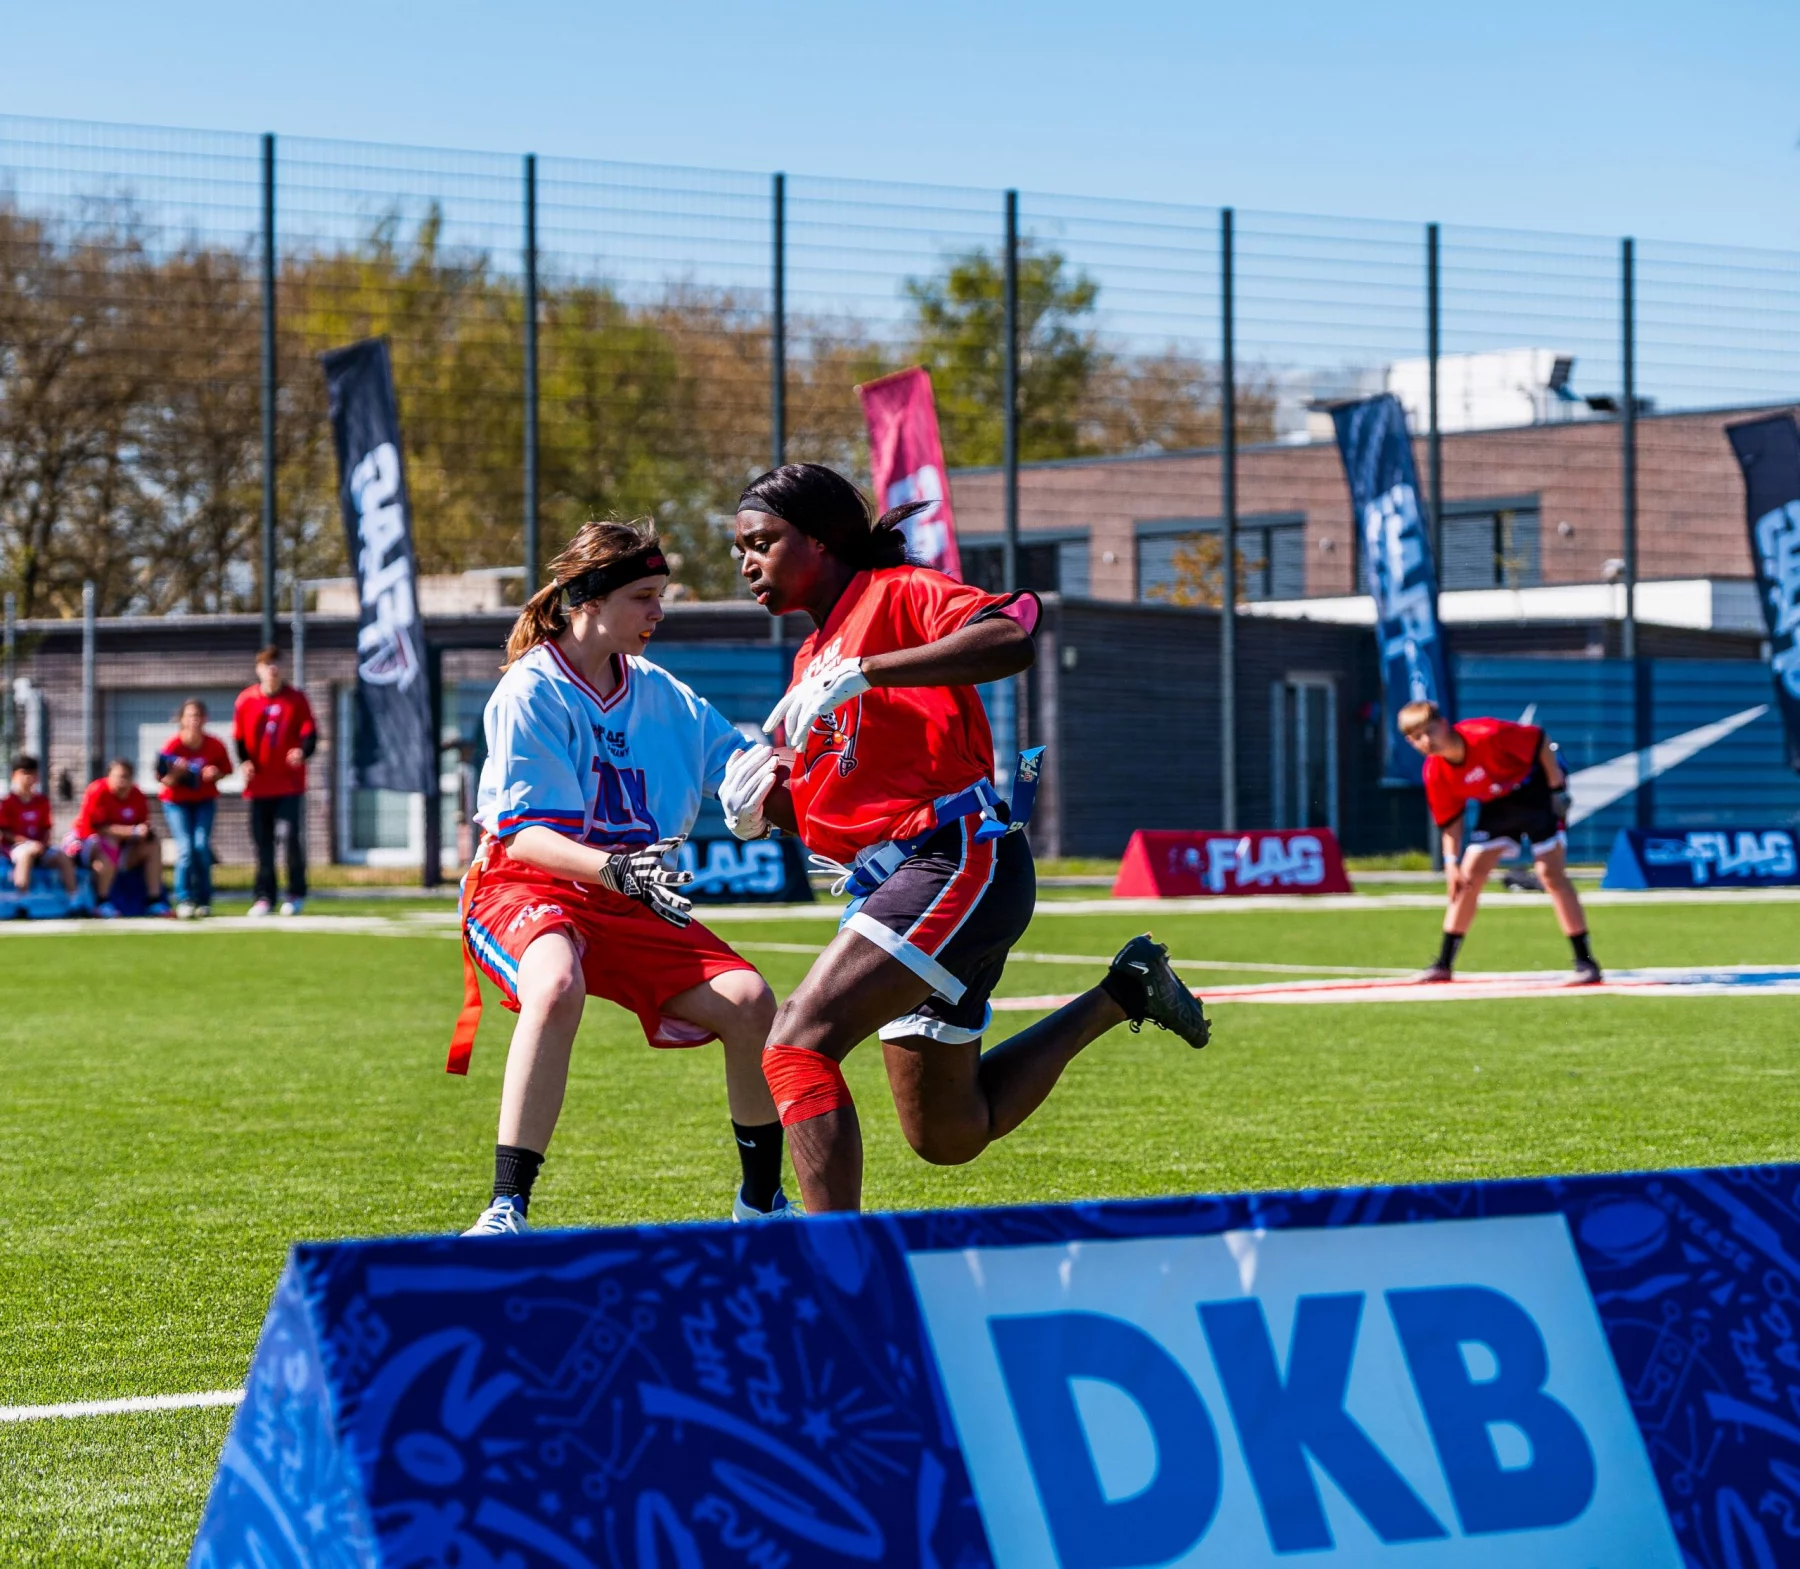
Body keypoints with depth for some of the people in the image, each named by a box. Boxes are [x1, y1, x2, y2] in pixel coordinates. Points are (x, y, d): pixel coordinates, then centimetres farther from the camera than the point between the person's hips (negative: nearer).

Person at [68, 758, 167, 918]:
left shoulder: (136, 796, -2)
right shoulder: (98, 792, -21)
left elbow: (142, 829, 2)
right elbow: (99, 828, -26)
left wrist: (146, 832, -24)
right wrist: (132, 831, -32)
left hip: (121, 843, 7)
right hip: (85, 840, -7)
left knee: (153, 846, -4)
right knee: (110, 846, -37)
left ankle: (155, 902, -5)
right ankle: (102, 903, -33)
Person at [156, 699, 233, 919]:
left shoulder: (214, 745, -13)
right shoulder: (172, 746, -18)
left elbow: (225, 769, 3)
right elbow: (165, 781, -14)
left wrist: (215, 774, -19)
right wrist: (176, 773, -35)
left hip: (205, 800, 1)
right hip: (176, 802, -1)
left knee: (202, 845, -14)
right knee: (185, 847, -17)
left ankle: (204, 900, 0)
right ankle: (183, 901, -12)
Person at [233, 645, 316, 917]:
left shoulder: (296, 698, 1)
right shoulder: (245, 700, 4)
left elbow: (309, 732, -1)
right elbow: (238, 737, 10)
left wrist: (303, 751, -21)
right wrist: (244, 761, -7)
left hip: (290, 782, -1)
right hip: (259, 783, 1)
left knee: (294, 838, -5)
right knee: (262, 841, 3)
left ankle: (296, 895, 6)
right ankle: (264, 897, 10)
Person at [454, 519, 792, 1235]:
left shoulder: (661, 694, 8)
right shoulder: (530, 692, -10)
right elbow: (521, 833, -19)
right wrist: (614, 869, -35)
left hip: (632, 902, 5)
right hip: (527, 885, -5)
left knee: (748, 1001, -15)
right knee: (557, 987, -39)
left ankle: (761, 1202, 9)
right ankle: (506, 1212, -38)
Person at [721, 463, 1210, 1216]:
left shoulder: (898, 594, -5)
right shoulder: (812, 659, 20)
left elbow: (1012, 636, -26)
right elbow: (832, 813, 25)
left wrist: (862, 673, -28)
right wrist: (769, 806, 3)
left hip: (956, 859, -10)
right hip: (894, 882, 10)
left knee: (797, 1046, -25)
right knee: (949, 1137, 16)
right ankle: (1119, 996, 29)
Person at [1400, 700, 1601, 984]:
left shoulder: (1486, 735, -34)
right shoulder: (1435, 774, -16)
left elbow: (1539, 739, -23)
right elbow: (1450, 820, -2)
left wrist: (1558, 788, -21)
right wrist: (1452, 862, -10)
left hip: (1537, 788, -5)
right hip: (1497, 804, 5)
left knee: (1551, 872, -14)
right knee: (1469, 875, 0)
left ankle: (1585, 961, -11)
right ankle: (1444, 963, 8)